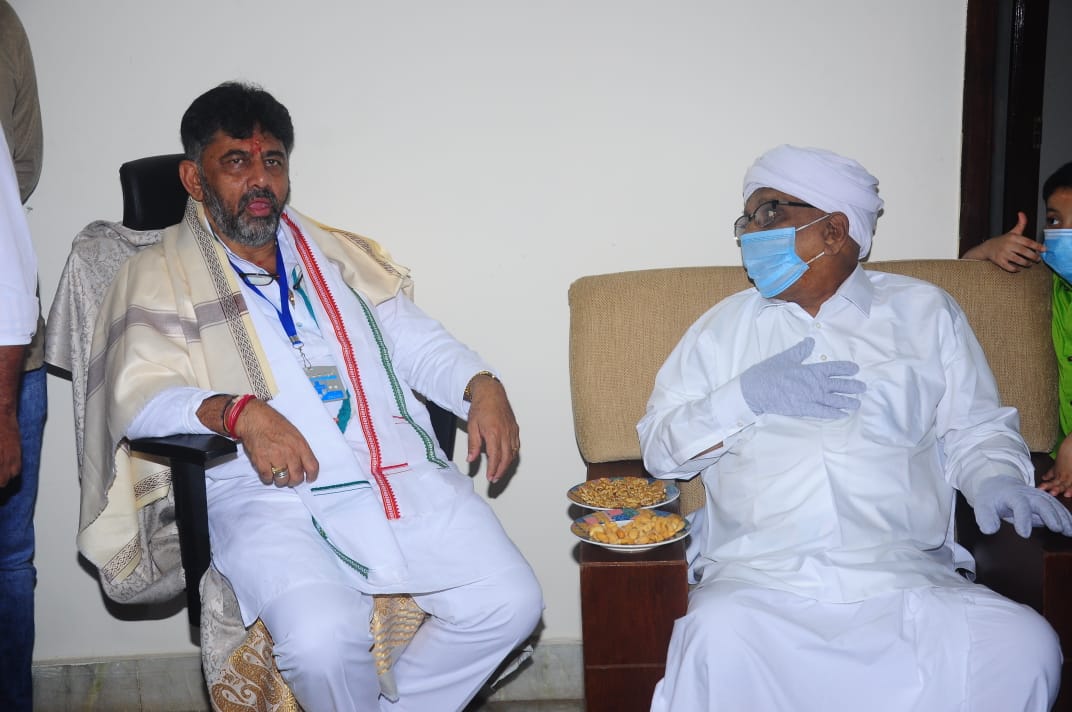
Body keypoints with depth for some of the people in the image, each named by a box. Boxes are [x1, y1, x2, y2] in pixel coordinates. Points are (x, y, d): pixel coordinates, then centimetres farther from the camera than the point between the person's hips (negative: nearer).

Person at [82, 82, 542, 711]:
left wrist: (482, 385, 0)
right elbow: (140, 395, -5)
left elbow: (417, 341, 20)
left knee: (511, 605, -11)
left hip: (404, 474, 4)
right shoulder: (160, 276, 9)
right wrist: (238, 412, -24)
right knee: (321, 639, -30)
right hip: (271, 493, -4)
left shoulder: (340, 255, 22)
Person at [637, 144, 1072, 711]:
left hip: (908, 579, 2)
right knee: (717, 641, -34)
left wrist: (995, 481, -7)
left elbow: (974, 430, 15)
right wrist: (747, 396, -3)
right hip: (757, 580, -1)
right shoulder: (726, 324, 17)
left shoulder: (924, 311, 17)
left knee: (1025, 646, -26)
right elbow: (658, 445, 11)